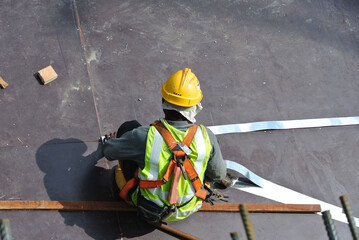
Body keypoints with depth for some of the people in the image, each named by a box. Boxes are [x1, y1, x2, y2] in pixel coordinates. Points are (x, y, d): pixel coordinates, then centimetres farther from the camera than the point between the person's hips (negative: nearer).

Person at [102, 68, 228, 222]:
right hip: (187, 209, 3)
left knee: (129, 127, 4)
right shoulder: (206, 137, -22)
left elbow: (109, 151, -9)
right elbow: (218, 175, -4)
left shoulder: (144, 136, -29)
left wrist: (110, 142, 17)